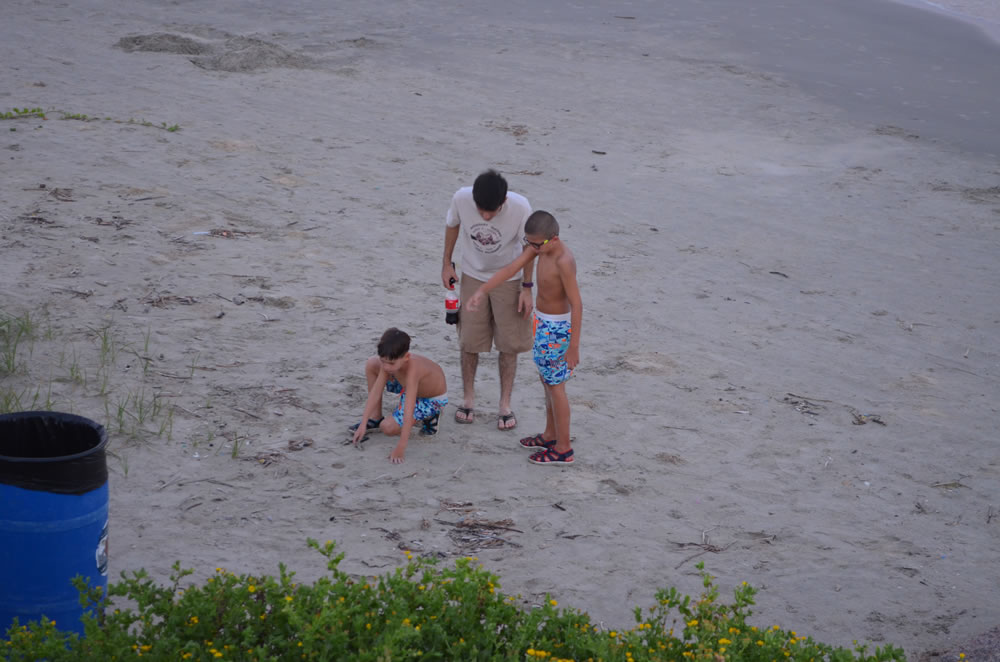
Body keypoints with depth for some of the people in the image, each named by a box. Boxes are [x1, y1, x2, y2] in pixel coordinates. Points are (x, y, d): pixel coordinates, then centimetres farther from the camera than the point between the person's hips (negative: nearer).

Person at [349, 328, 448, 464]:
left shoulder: (412, 370, -44)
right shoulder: (388, 361, -25)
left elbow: (408, 411, -46)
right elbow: (375, 392, -19)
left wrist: (401, 447, -46)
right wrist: (363, 424, -23)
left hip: (432, 400, -7)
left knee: (388, 428, -15)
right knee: (371, 364, -6)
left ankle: (429, 416, 5)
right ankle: (375, 419, 7)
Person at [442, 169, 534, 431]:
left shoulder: (521, 207, -31)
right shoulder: (461, 198, -27)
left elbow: (528, 247, -14)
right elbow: (452, 225, -3)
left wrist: (527, 287, -9)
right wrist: (447, 263, 2)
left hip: (508, 279, -1)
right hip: (473, 277, 1)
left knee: (509, 345, 4)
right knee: (469, 342, 6)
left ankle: (505, 404, 18)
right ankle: (468, 399, 24)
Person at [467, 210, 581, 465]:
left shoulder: (563, 262, -29)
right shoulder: (541, 246, -3)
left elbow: (576, 304, -27)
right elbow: (512, 267, -2)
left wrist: (574, 346, -25)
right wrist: (483, 290, -12)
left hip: (557, 328, -9)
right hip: (543, 322, 9)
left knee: (555, 385, 1)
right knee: (547, 380, 21)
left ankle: (563, 449, 12)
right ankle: (550, 436, 37)